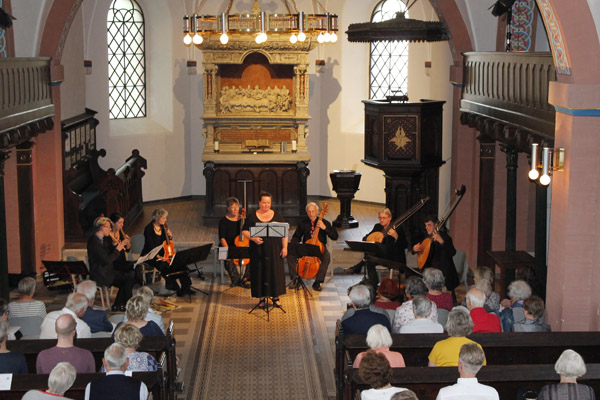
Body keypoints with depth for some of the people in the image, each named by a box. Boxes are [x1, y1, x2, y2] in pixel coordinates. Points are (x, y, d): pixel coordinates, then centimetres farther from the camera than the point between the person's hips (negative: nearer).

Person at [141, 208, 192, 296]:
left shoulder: (163, 227, 7)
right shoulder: (149, 229, -13)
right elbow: (151, 246, -19)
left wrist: (170, 236, -5)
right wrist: (158, 257, -30)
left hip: (162, 254, 6)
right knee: (164, 265, -34)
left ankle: (185, 287, -10)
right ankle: (175, 288, -20)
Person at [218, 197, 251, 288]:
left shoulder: (242, 219, 6)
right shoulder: (224, 221, -5)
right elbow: (222, 238, -10)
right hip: (227, 246, -3)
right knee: (228, 259, -35)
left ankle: (245, 279, -11)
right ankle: (237, 280, -21)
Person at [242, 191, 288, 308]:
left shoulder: (277, 216, 6)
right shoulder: (252, 217, 4)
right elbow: (245, 231, 3)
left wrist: (285, 247, -2)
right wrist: (253, 238, -16)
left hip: (274, 250, 1)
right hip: (258, 250, -1)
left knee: (275, 271, 1)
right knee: (259, 272, 1)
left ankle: (276, 297, 13)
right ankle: (262, 297, 11)